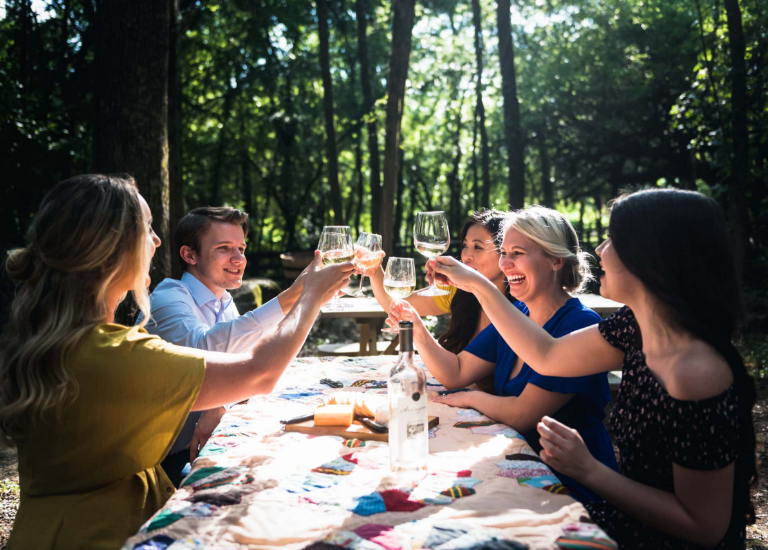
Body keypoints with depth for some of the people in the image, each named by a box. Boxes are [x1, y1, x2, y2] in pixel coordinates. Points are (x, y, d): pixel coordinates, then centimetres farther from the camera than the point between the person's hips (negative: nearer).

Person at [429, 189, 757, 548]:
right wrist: (476, 284, 7)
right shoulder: (634, 328, -7)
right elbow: (547, 356, 6)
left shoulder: (696, 379, -31)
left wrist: (589, 472, -23)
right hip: (631, 519, 6)